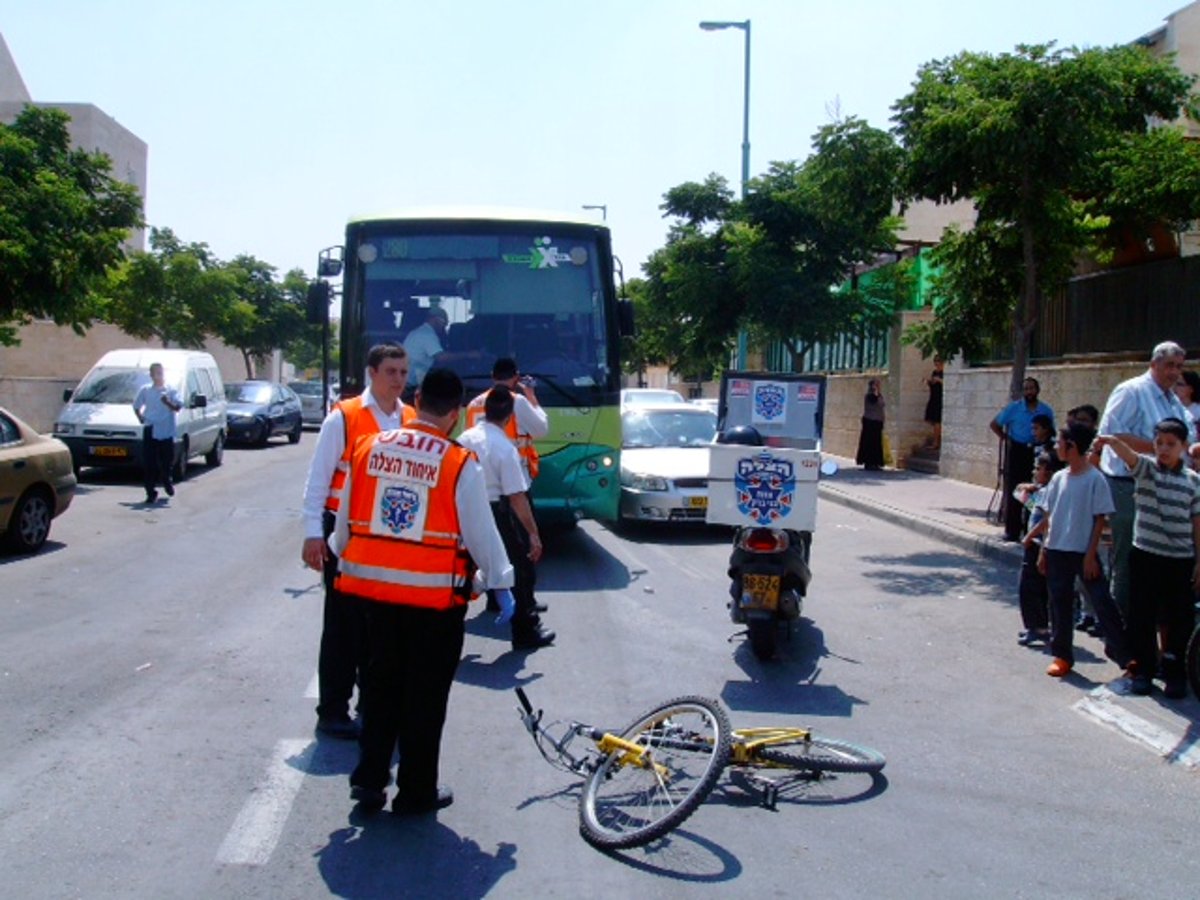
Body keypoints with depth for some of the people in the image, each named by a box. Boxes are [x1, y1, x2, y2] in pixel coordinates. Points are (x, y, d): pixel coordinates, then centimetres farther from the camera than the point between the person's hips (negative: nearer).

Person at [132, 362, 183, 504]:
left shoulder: (171, 390, 5)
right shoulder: (144, 390, 10)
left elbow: (178, 407, -7)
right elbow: (136, 406, 22)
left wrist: (168, 403, -26)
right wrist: (141, 418, 7)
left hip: (166, 432, -1)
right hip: (150, 431, 1)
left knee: (167, 461, 6)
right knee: (149, 464, -5)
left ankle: (167, 482, 36)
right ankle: (151, 493, -1)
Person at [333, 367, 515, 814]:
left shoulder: (368, 447, 0)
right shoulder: (460, 464, -13)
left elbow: (345, 521, 9)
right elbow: (480, 531, -8)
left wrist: (342, 559, 27)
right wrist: (500, 582, 6)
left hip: (373, 587, 4)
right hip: (435, 594, -4)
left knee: (381, 683, 19)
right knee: (425, 694, 9)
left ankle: (369, 778, 22)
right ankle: (416, 791, 19)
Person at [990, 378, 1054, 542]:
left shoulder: (1046, 411, 4)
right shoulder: (1013, 408, -1)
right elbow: (994, 424, 6)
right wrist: (1005, 438, -2)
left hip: (1036, 452, 2)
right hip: (1016, 451, -2)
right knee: (1012, 491, -2)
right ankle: (1011, 530, 3)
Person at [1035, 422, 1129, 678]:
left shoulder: (1095, 479, -10)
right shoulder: (1058, 478, 6)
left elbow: (1099, 520, -10)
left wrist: (1091, 554, -13)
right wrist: (1043, 550, 9)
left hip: (1083, 552, -5)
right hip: (1057, 551, 5)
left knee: (1102, 602, -6)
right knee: (1059, 604, 9)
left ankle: (1124, 655, 0)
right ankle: (1062, 656, 18)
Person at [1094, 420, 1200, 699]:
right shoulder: (1145, 468, -2)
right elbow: (1129, 455, -24)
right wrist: (1112, 442, -47)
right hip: (1145, 555, -1)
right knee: (1142, 616, 6)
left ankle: (1174, 673, 20)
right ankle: (1143, 669, 19)